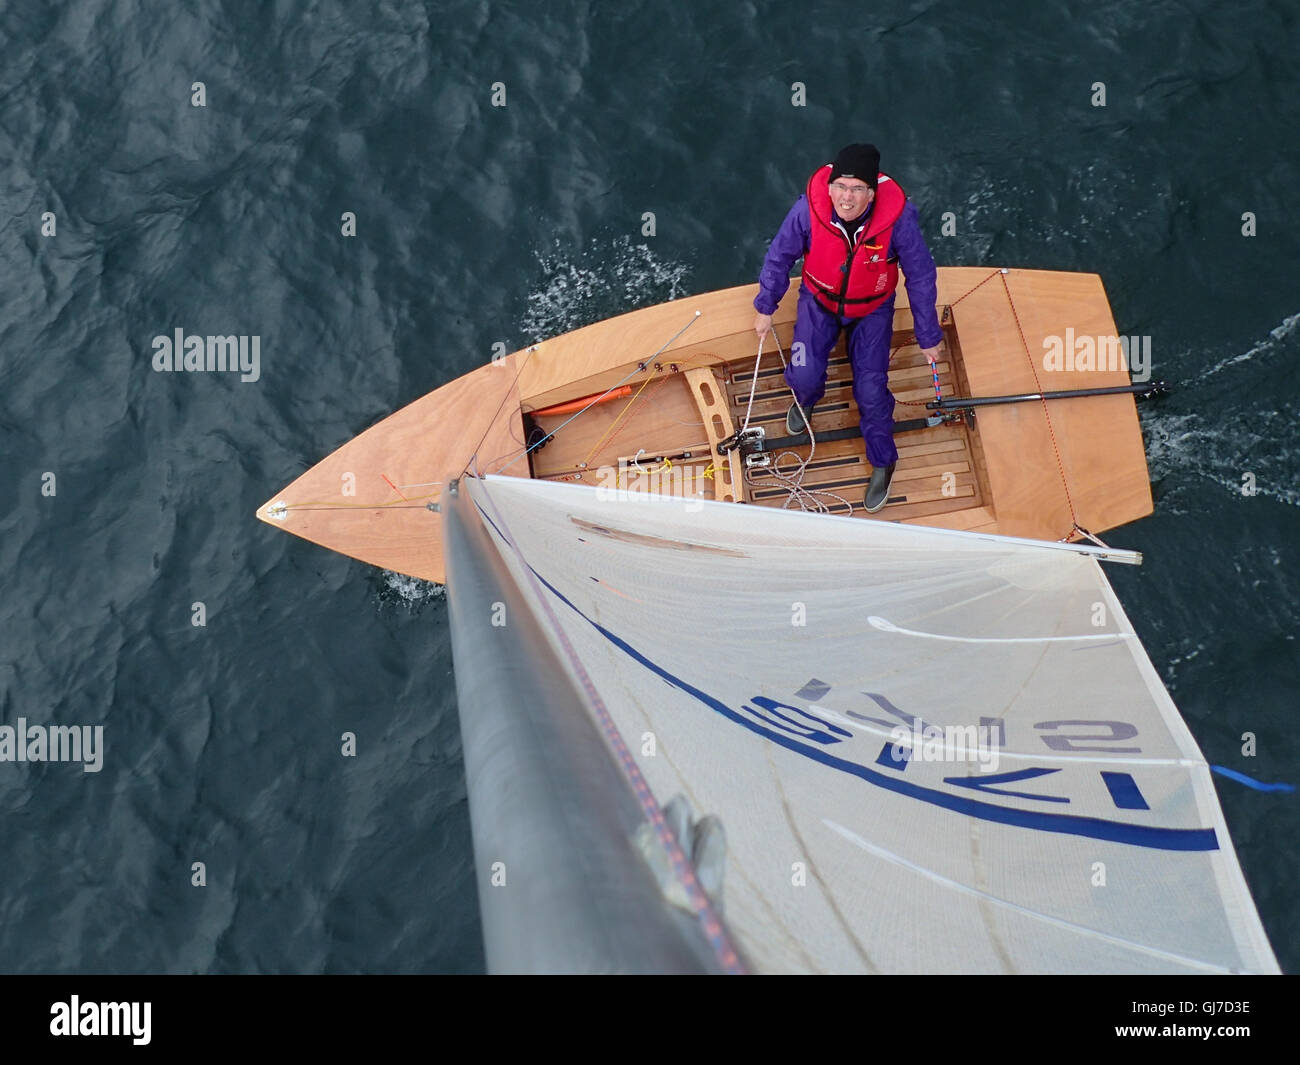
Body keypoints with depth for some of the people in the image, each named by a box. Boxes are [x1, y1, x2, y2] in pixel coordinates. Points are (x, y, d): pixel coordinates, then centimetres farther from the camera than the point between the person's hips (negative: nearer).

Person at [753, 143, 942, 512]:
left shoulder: (898, 217, -33)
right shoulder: (809, 208, -31)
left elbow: (920, 277, -16)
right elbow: (780, 255, -10)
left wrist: (928, 337, -7)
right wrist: (765, 308, 1)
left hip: (872, 308, -1)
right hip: (819, 299, 1)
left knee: (871, 389, -5)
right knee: (805, 374, -10)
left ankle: (883, 463, 23)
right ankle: (806, 399, 33)